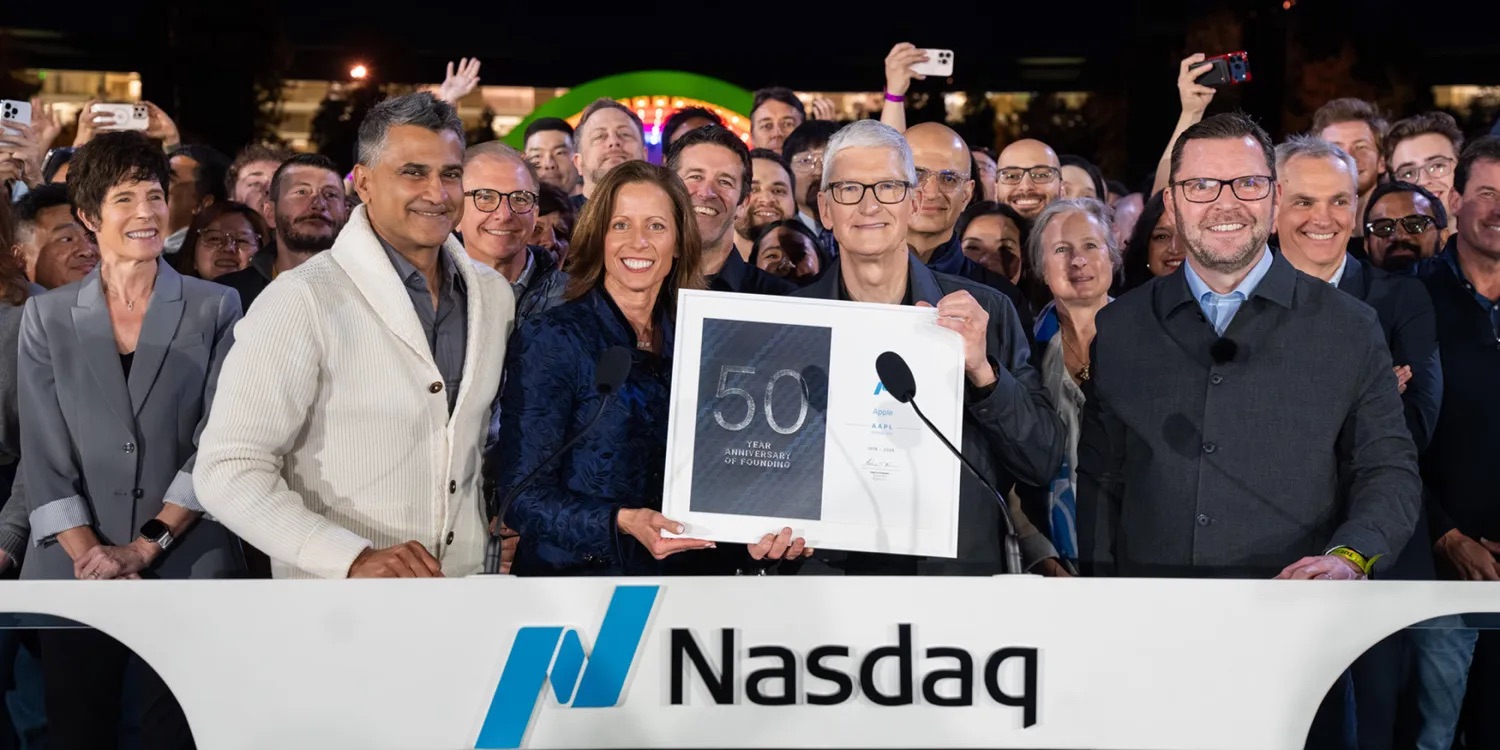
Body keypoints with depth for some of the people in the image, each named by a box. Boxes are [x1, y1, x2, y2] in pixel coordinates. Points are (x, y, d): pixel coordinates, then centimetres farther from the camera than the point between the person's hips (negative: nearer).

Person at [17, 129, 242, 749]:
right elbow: (43, 454, 2)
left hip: (188, 573, -1)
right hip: (75, 574, 2)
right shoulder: (47, 316, 8)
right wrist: (90, 554, -10)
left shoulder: (215, 309, 3)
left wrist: (147, 546, -10)